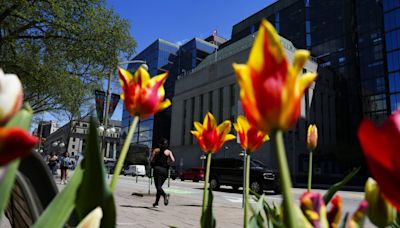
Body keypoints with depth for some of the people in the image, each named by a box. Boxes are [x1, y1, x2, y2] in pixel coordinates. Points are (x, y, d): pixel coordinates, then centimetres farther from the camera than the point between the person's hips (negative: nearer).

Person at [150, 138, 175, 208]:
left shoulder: (156, 150, 6)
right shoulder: (169, 151, 7)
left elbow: (151, 159, -2)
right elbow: (173, 160, -7)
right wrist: (167, 163, 12)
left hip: (157, 169, -2)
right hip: (165, 170, 3)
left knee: (158, 186, -7)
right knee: (159, 186, 16)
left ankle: (165, 195, -35)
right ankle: (156, 203, 20)